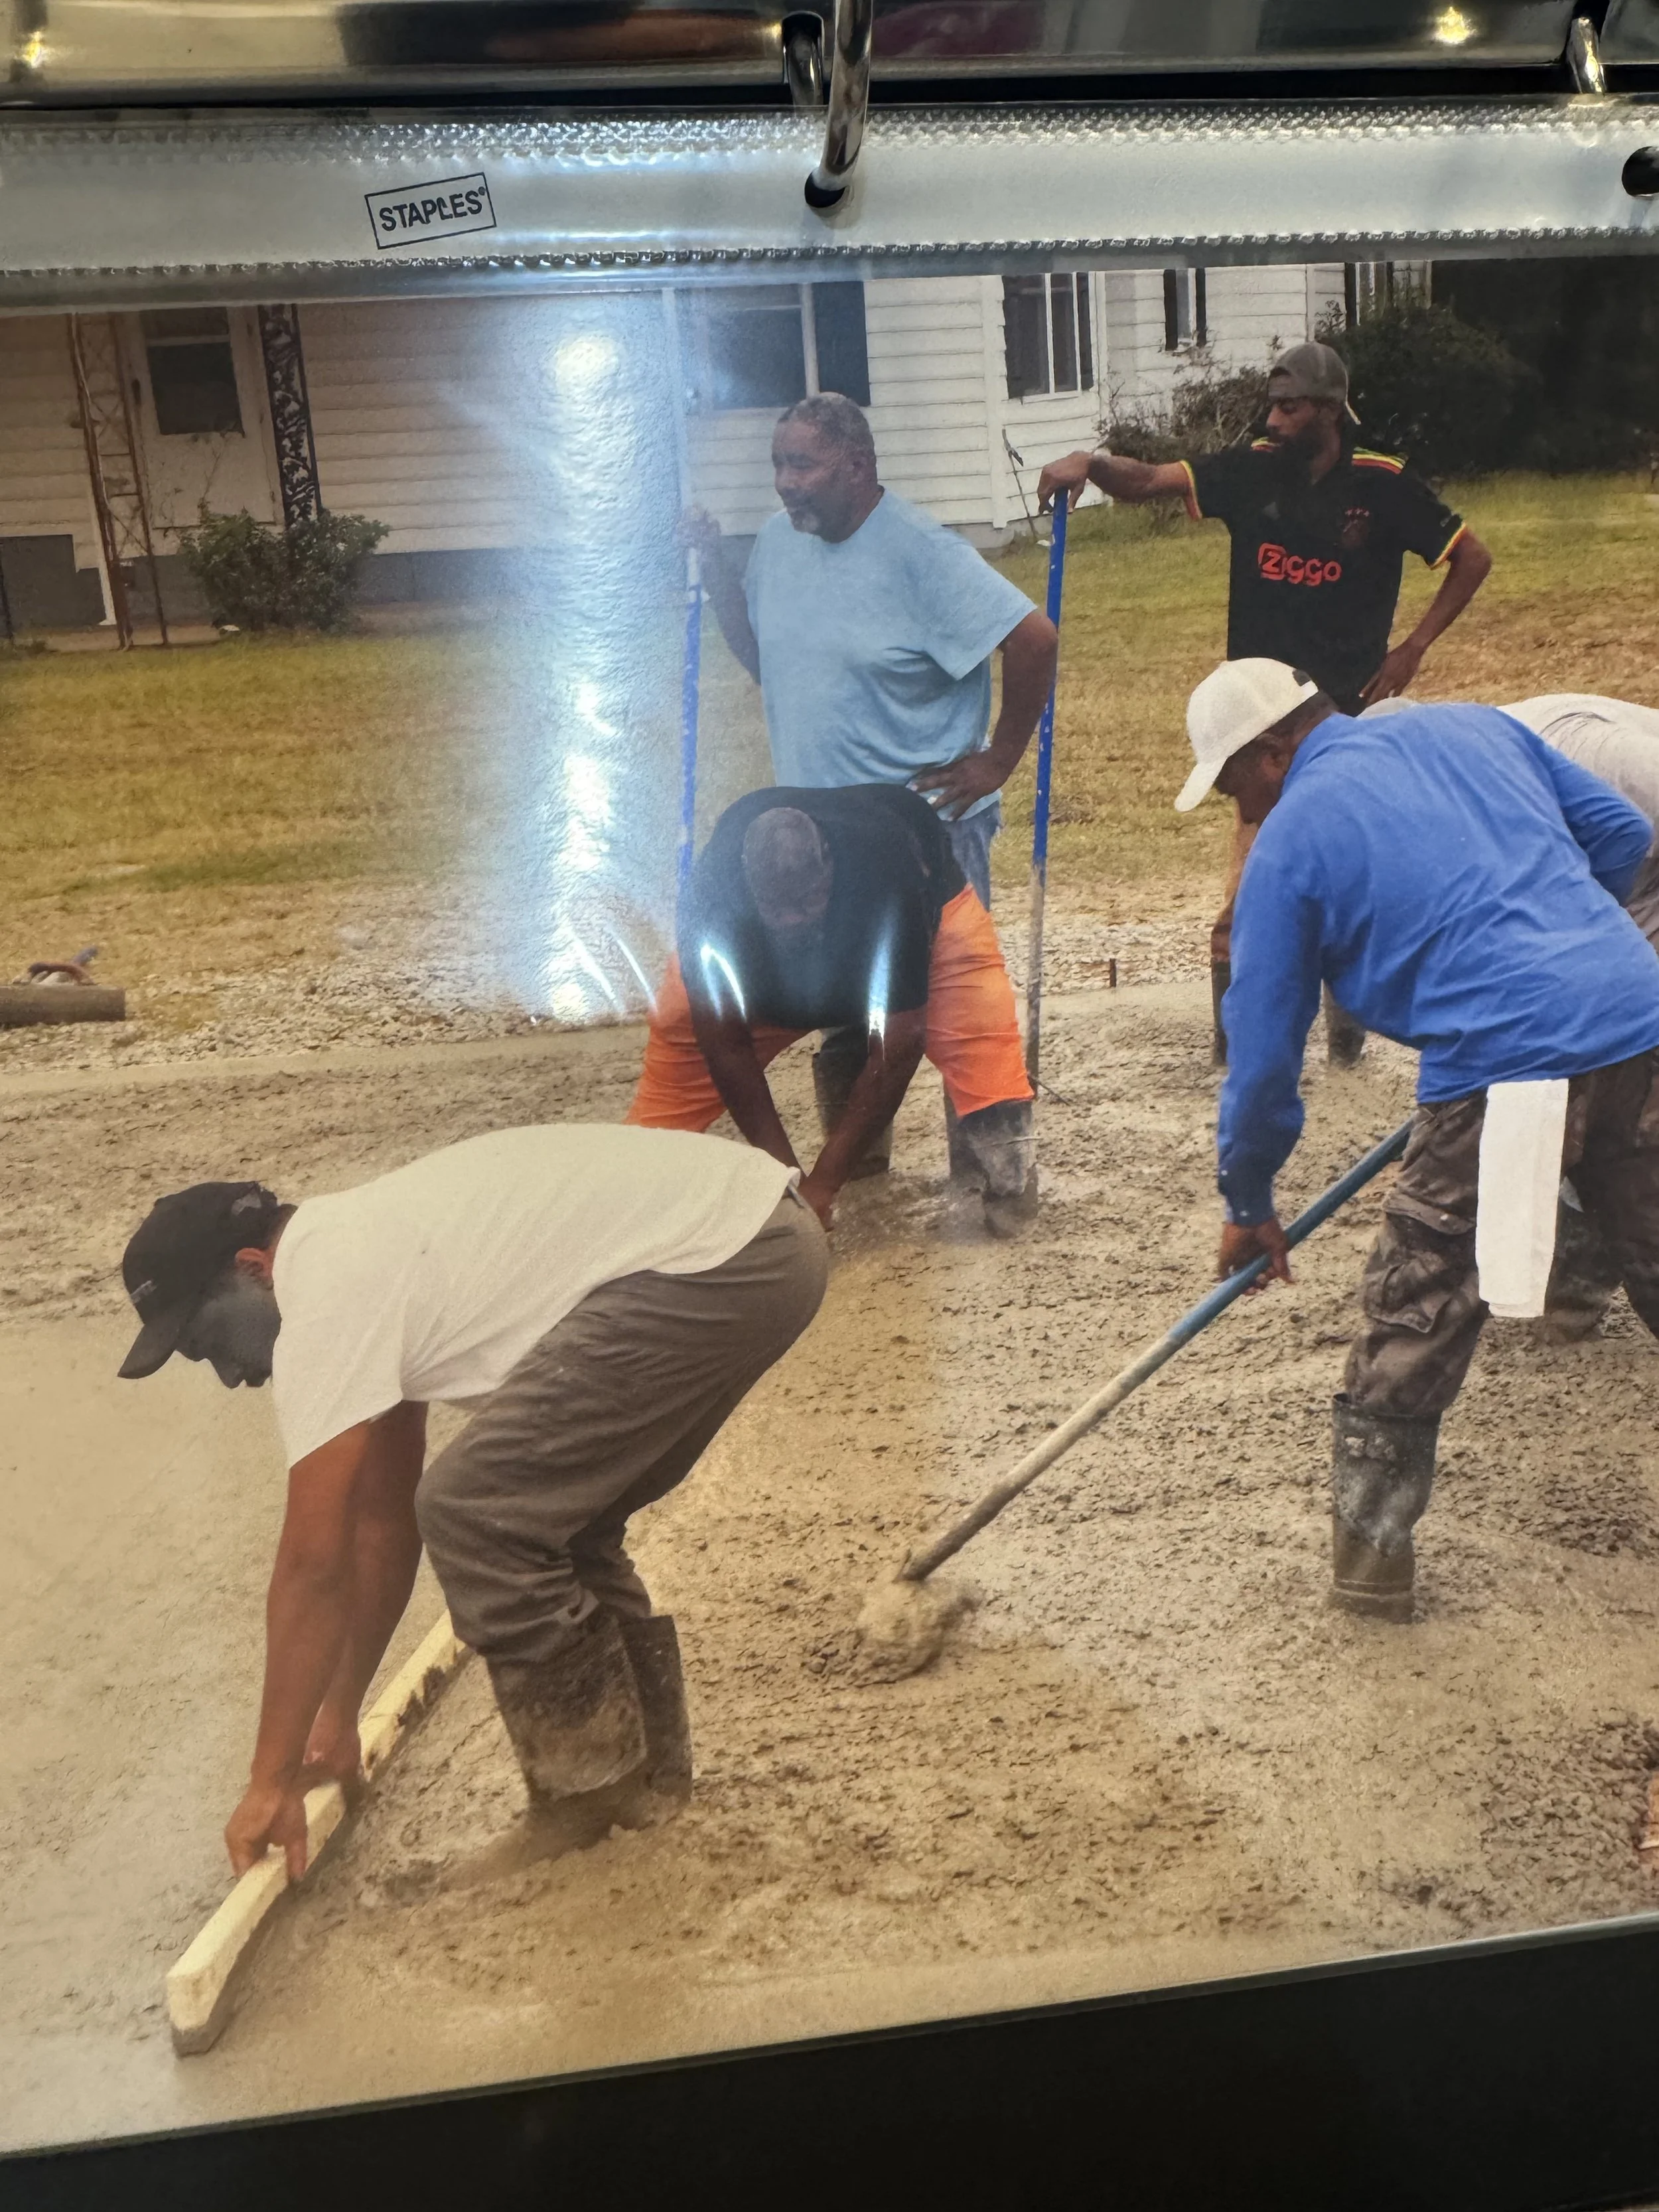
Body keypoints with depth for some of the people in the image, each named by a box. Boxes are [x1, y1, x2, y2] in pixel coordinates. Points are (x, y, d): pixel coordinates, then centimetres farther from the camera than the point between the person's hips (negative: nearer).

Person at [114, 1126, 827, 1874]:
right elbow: (384, 1518, 26)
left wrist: (272, 1781, 5)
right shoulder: (358, 1256, 20)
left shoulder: (323, 1302, -8)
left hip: (715, 1258, -11)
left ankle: (592, 1785, 10)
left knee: (473, 1515, -4)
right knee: (552, 1516, 20)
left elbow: (313, 1563, -7)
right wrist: (338, 1719, 32)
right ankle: (645, 1766, 29)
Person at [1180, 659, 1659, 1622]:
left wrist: (1249, 1205, 17)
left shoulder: (1289, 842, 3)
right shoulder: (1476, 726, 18)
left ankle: (1371, 1543, 20)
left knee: (1416, 1311, 9)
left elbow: (1263, 1049, 6)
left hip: (1501, 1065, -5)